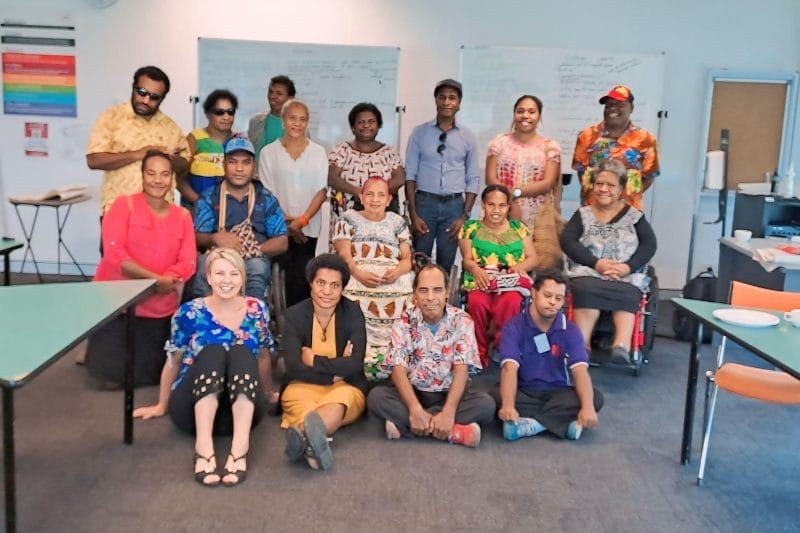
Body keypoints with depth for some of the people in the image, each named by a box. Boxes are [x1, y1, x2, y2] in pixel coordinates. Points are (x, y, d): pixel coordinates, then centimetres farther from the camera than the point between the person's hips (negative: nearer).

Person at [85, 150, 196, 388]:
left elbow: (188, 263, -2)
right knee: (112, 376, -3)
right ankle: (95, 348, 29)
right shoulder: (124, 204, -3)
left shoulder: (182, 215, 7)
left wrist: (168, 281, -23)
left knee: (149, 376, 10)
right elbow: (114, 252, -16)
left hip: (160, 309, 4)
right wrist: (155, 279, -25)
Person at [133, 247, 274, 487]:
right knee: (213, 351, -28)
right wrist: (161, 405, 19)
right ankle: (203, 447, -43)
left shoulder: (257, 310, 4)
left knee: (242, 353, -27)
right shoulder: (189, 313, -1)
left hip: (239, 410, 1)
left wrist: (267, 393, 29)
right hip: (194, 409, -1)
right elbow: (173, 361, 11)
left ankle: (240, 447, -43)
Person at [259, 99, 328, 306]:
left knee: (302, 280, -3)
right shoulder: (269, 152, 5)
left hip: (308, 229, 1)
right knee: (283, 278, -5)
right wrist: (286, 222, -9)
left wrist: (302, 220, -9)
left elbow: (321, 191, 4)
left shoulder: (318, 152, 8)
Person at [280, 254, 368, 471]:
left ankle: (302, 434, -67)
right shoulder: (295, 314, -1)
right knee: (305, 407, -36)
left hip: (346, 388, -1)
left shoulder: (353, 313, -1)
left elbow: (356, 364, -11)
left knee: (340, 399, -38)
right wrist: (336, 370, -12)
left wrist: (314, 361, -9)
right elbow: (294, 367, -11)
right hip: (303, 386, 1)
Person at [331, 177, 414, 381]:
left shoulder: (398, 222, 19)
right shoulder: (349, 219, 14)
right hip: (357, 276, -1)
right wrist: (359, 273, -19)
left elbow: (407, 259, 12)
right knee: (356, 302, -35)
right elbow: (344, 257, 3)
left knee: (401, 301, -31)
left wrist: (397, 271, -13)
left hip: (394, 279, 2)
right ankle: (363, 360, -33)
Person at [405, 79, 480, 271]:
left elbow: (473, 179, 7)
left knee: (446, 265, 8)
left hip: (454, 205, 1)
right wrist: (413, 214, -7)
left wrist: (465, 215, -2)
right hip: (424, 202, -1)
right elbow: (410, 174, 0)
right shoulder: (419, 132, 3)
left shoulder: (468, 137, 7)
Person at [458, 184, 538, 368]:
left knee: (510, 302, -37)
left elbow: (533, 258, 13)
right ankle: (479, 354, -20)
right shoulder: (471, 227, 15)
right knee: (478, 302, -36)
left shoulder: (518, 228, 19)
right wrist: (475, 269, -19)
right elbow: (467, 260, 6)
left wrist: (520, 266, -11)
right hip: (480, 281, 0)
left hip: (511, 282, 1)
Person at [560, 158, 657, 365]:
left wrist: (628, 267, -17)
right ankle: (582, 345, -38)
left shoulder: (634, 216, 12)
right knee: (587, 290, -35)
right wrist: (596, 263, -16)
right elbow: (567, 241, -1)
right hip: (587, 272, 0)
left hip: (626, 276, 0)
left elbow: (649, 244, 1)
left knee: (626, 295, -34)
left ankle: (622, 346, -46)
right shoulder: (583, 214, 13)